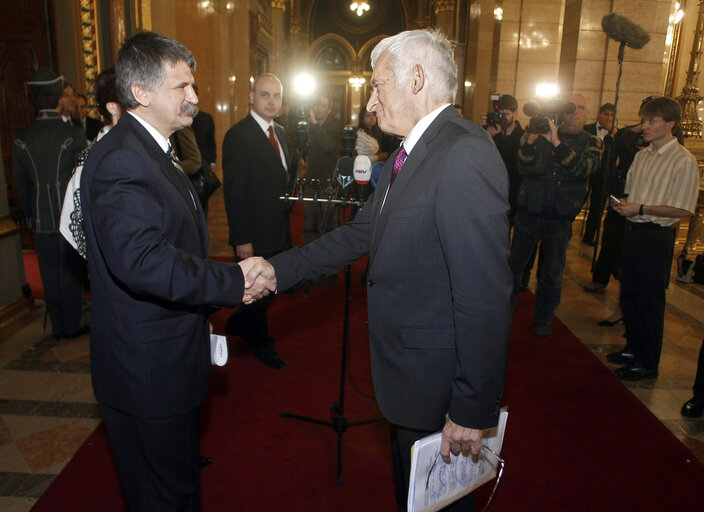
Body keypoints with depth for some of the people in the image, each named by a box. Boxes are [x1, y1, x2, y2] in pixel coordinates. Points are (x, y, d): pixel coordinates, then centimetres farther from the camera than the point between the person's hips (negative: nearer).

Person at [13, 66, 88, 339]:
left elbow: (21, 183, 5)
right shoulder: (74, 134, -13)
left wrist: (30, 215, 17)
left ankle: (58, 326, 24)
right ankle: (73, 324, 19)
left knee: (49, 273, 13)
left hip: (41, 218, 3)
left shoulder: (22, 137, -1)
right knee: (71, 271, 8)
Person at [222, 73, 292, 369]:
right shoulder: (238, 136, -15)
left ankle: (239, 323, 41)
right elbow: (234, 192, -18)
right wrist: (242, 240, -20)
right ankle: (261, 345, 30)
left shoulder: (280, 132, 11)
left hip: (279, 231, 8)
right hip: (255, 236, -8)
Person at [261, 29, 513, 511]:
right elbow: (361, 233, 10)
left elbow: (485, 295, -27)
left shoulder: (465, 153, -24)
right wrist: (277, 269, 5)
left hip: (437, 382, -9)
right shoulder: (409, 154, 9)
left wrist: (473, 412, -22)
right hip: (407, 373, 9)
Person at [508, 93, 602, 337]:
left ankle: (543, 317, 27)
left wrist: (556, 142, -26)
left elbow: (582, 168, -17)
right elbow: (524, 168, -6)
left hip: (559, 218, 0)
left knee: (552, 271, 10)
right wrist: (530, 140, -22)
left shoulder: (591, 143, 4)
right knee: (514, 264, 7)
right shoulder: (543, 133, 5)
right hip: (528, 211, 0)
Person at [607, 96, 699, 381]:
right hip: (633, 231, 7)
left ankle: (648, 363, 16)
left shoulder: (684, 162, -12)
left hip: (657, 237, -7)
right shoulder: (641, 156, 11)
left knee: (650, 301, 2)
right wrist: (623, 204, -1)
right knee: (629, 294, 15)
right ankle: (633, 349, 32)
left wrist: (641, 208, -20)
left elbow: (682, 210, -16)